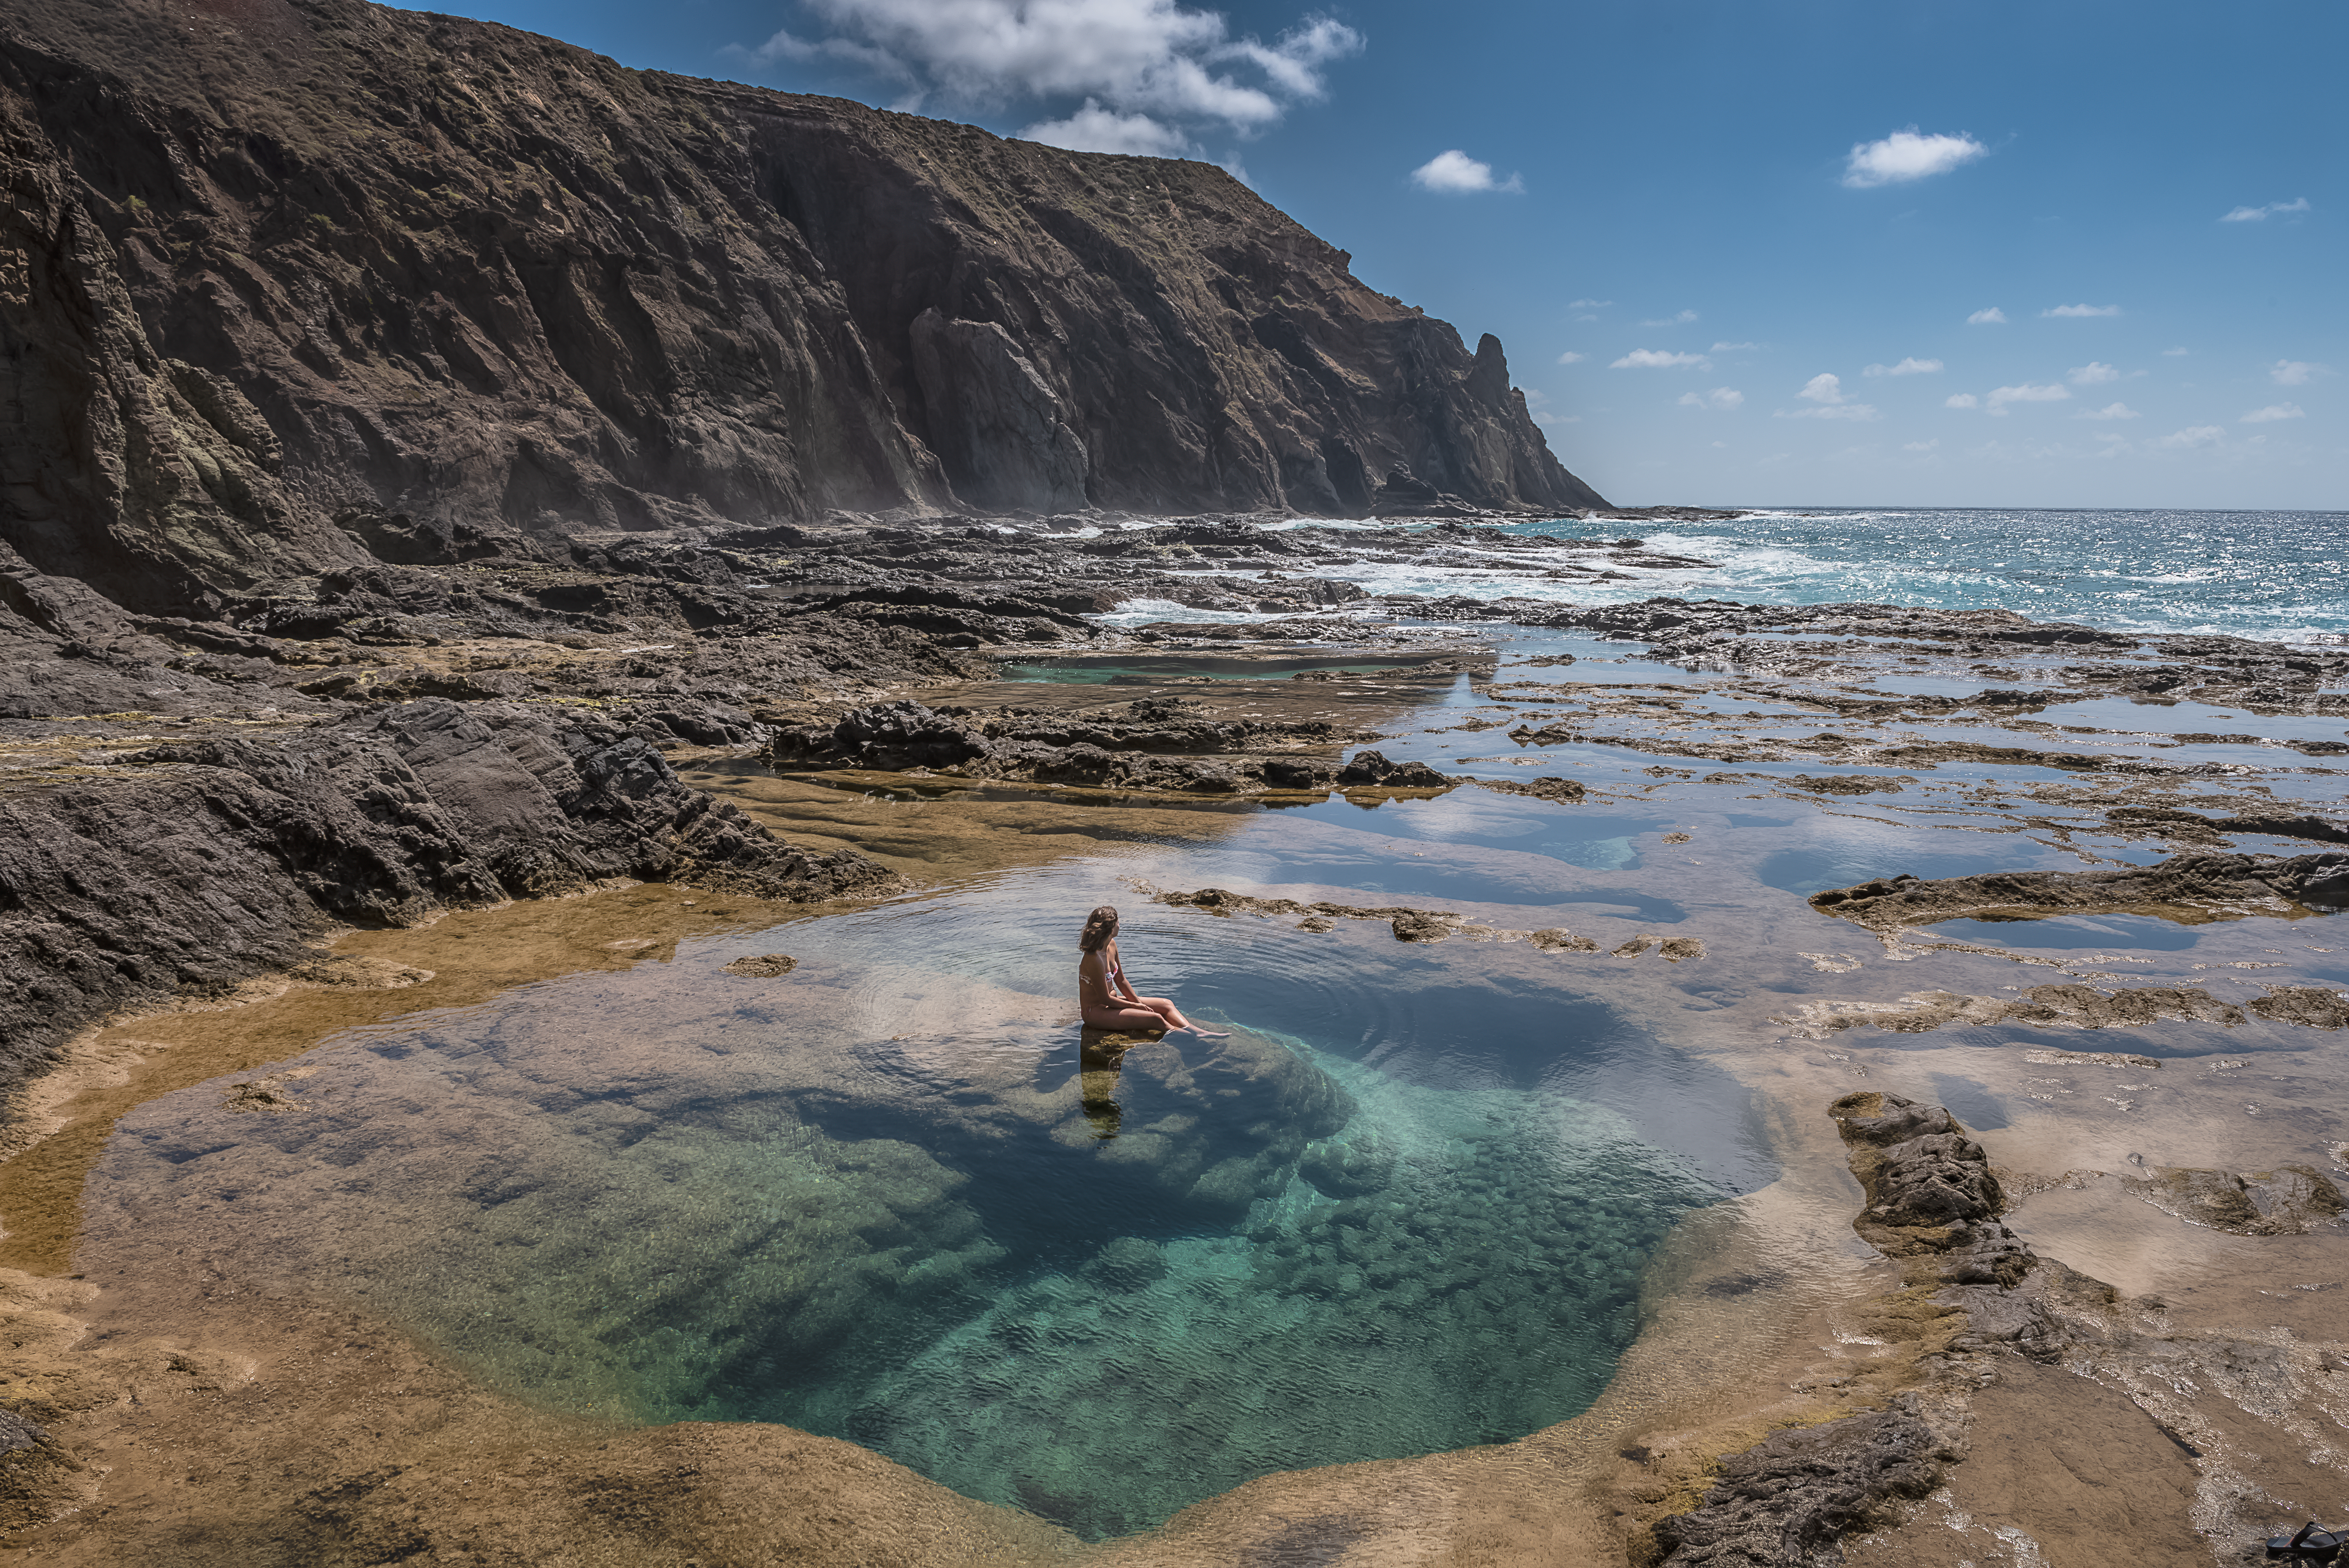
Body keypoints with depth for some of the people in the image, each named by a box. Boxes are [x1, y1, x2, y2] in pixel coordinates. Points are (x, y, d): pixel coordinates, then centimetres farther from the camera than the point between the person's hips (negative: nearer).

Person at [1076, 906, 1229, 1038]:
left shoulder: (1111, 945, -1)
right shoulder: (1093, 961, -29)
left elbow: (1121, 980, 9)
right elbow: (1106, 999, -22)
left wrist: (1139, 1003, 1)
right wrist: (1135, 1006, -10)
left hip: (1110, 1001, 10)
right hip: (1095, 1012, -10)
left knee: (1165, 1005, 0)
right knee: (1155, 1018, -21)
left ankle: (1199, 1032, -15)